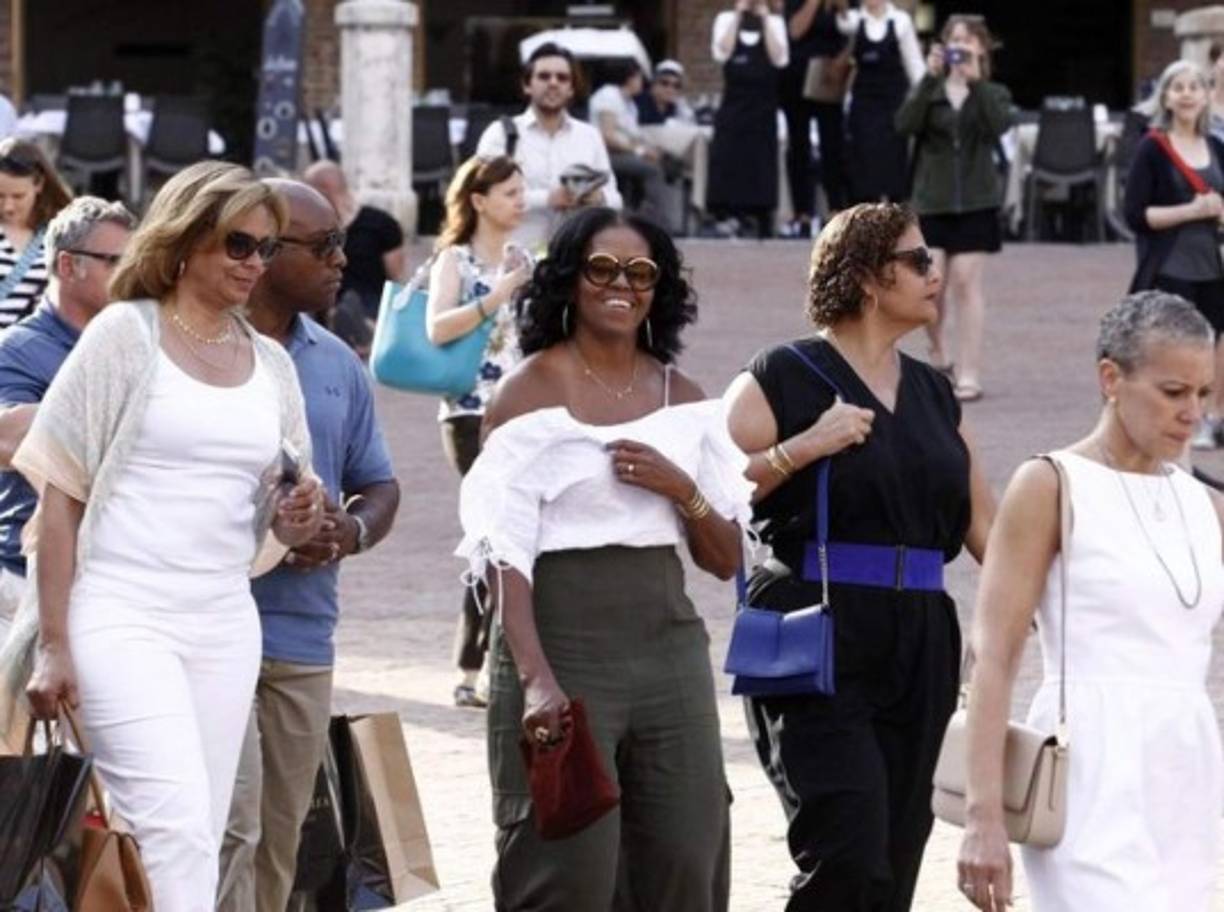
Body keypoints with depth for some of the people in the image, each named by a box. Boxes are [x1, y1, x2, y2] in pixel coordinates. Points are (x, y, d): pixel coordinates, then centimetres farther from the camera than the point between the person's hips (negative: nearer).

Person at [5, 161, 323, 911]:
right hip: (120, 614, -6)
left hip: (225, 623, 6)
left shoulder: (271, 364, 13)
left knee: (201, 837, 3)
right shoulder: (126, 334, -1)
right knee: (177, 826, -18)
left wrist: (293, 525, -3)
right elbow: (62, 495, -4)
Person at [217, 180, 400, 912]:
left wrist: (353, 531, -3)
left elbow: (379, 485, 22)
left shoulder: (339, 367, 15)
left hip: (304, 638, 7)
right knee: (231, 828, -16)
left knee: (280, 845, 11)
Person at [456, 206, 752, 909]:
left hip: (670, 646, 5)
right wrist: (534, 677, -22)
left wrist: (681, 489, -7)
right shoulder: (532, 392, -2)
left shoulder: (683, 398, 13)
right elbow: (504, 551, -10)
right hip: (565, 644, -5)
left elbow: (726, 559, 13)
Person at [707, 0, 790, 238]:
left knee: (761, 171, 0)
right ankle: (727, 224, -2)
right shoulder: (726, 19, 6)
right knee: (727, 166, -6)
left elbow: (779, 59, -10)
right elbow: (721, 53, -11)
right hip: (734, 102, 0)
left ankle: (764, 228, 4)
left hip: (763, 107, 0)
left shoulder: (774, 22, 6)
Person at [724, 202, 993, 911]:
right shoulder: (784, 378, -2)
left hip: (919, 645, 6)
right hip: (820, 646, -6)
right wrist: (803, 449, -17)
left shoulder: (934, 394, 16)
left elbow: (983, 525, 17)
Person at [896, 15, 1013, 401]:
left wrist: (975, 80, -21)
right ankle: (937, 354, 22)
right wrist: (930, 78, -18)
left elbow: (998, 126, -15)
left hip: (975, 202, -1)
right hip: (931, 199, 1)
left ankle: (969, 376, -5)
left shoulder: (993, 94, 7)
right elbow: (905, 124, -11)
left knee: (966, 283, -6)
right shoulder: (928, 92, 9)